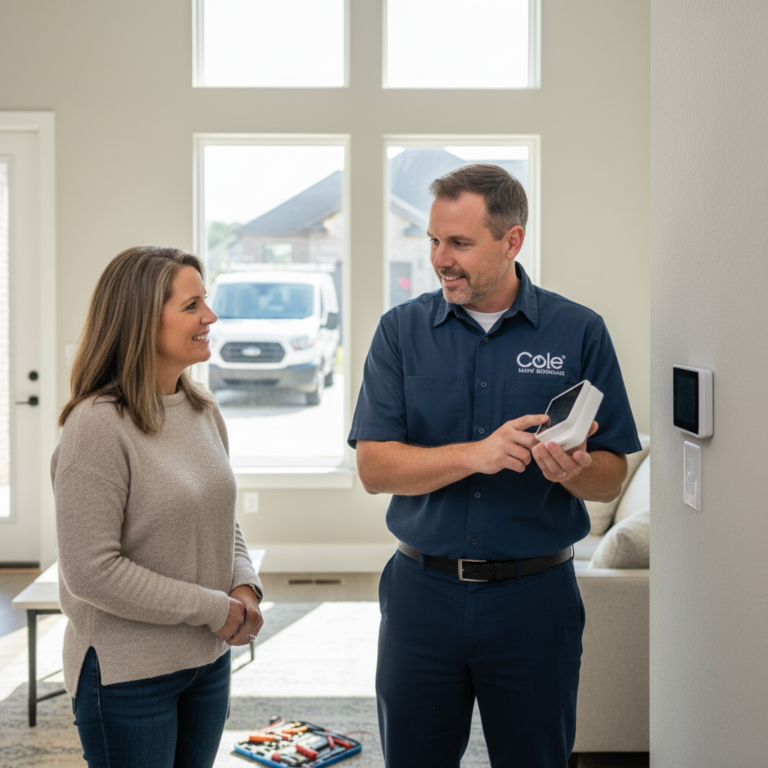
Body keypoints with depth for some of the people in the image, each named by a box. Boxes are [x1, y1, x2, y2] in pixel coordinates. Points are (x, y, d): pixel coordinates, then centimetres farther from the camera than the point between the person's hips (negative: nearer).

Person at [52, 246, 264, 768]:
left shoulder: (204, 411, 5)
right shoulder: (98, 425, -20)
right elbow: (91, 572, -22)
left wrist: (245, 587, -5)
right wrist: (214, 609, -17)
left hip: (209, 661, 7)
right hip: (127, 673, -7)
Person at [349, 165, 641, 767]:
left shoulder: (580, 332, -2)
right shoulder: (402, 331, -1)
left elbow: (612, 478, -2)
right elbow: (374, 468, -9)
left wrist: (573, 469, -25)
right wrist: (476, 454, -24)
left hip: (536, 599, -1)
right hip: (423, 592, 1)